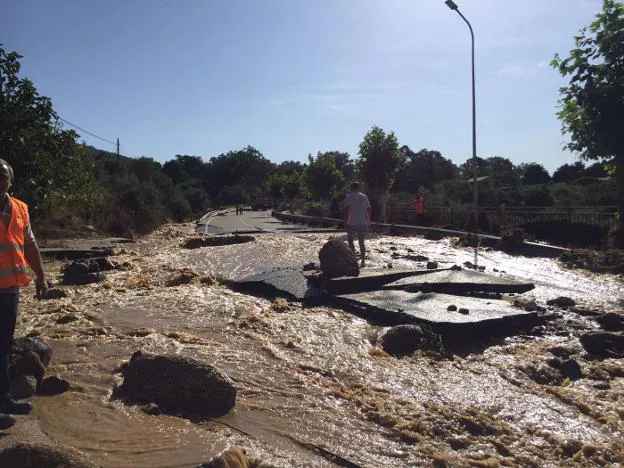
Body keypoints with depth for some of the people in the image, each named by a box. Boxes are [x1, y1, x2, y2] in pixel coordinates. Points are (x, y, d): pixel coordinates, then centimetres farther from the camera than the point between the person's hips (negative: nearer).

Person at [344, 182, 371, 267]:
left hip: (352, 223, -3)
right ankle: (362, 261, 3)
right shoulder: (364, 197, 10)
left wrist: (345, 221, -11)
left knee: (350, 240, 11)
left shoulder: (349, 197, -3)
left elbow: (346, 210, -13)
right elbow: (368, 209, 10)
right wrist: (368, 221, 18)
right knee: (361, 242, 6)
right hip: (362, 222, 4)